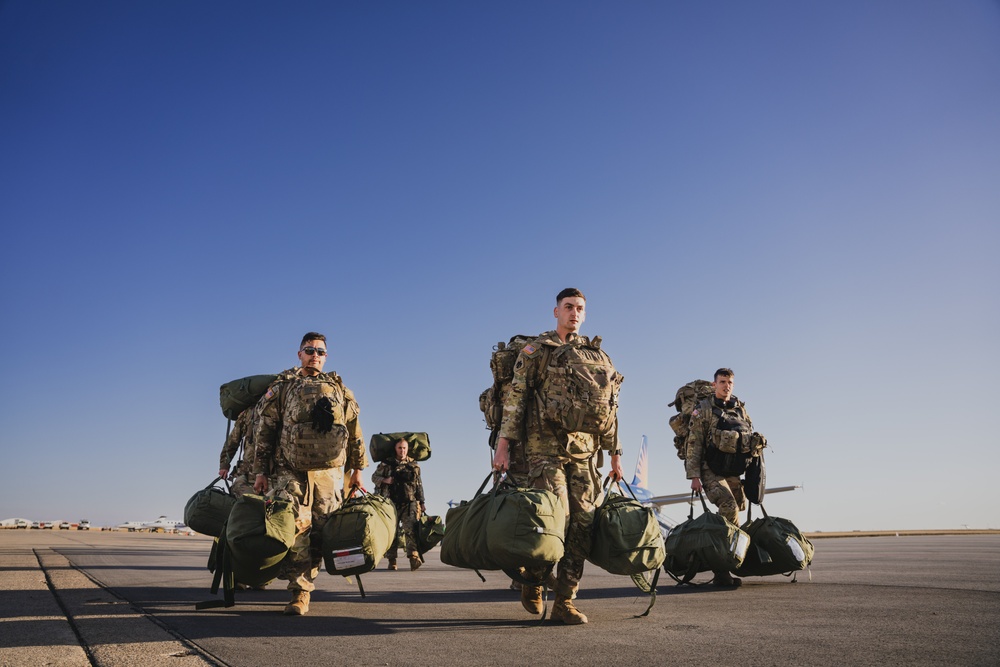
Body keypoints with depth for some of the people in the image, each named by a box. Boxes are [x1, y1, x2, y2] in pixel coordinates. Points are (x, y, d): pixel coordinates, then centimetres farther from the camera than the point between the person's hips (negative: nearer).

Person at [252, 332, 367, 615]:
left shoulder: (338, 388, 16)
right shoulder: (282, 387, 10)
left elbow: (354, 430, 15)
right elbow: (264, 431, 7)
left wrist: (357, 468, 11)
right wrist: (261, 471, 1)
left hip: (328, 473, 2)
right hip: (290, 472, -2)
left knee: (319, 531, 1)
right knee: (295, 525, -17)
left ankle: (302, 585, 15)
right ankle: (300, 592, -10)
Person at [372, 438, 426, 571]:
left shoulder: (414, 465, 12)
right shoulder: (386, 464, 7)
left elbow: (419, 485, 16)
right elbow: (374, 477, 12)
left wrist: (422, 502, 13)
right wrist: (385, 480, -8)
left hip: (409, 504, 0)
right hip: (391, 503, 0)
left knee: (410, 529, -16)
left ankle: (414, 557, -26)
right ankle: (391, 561, 10)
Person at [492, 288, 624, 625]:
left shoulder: (596, 355, 16)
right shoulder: (535, 351, 6)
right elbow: (515, 398, -2)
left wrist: (614, 454, 14)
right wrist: (503, 443, -10)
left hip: (585, 451, 4)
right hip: (545, 447, -4)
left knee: (582, 525, -1)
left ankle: (564, 602, 9)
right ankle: (532, 578, 13)